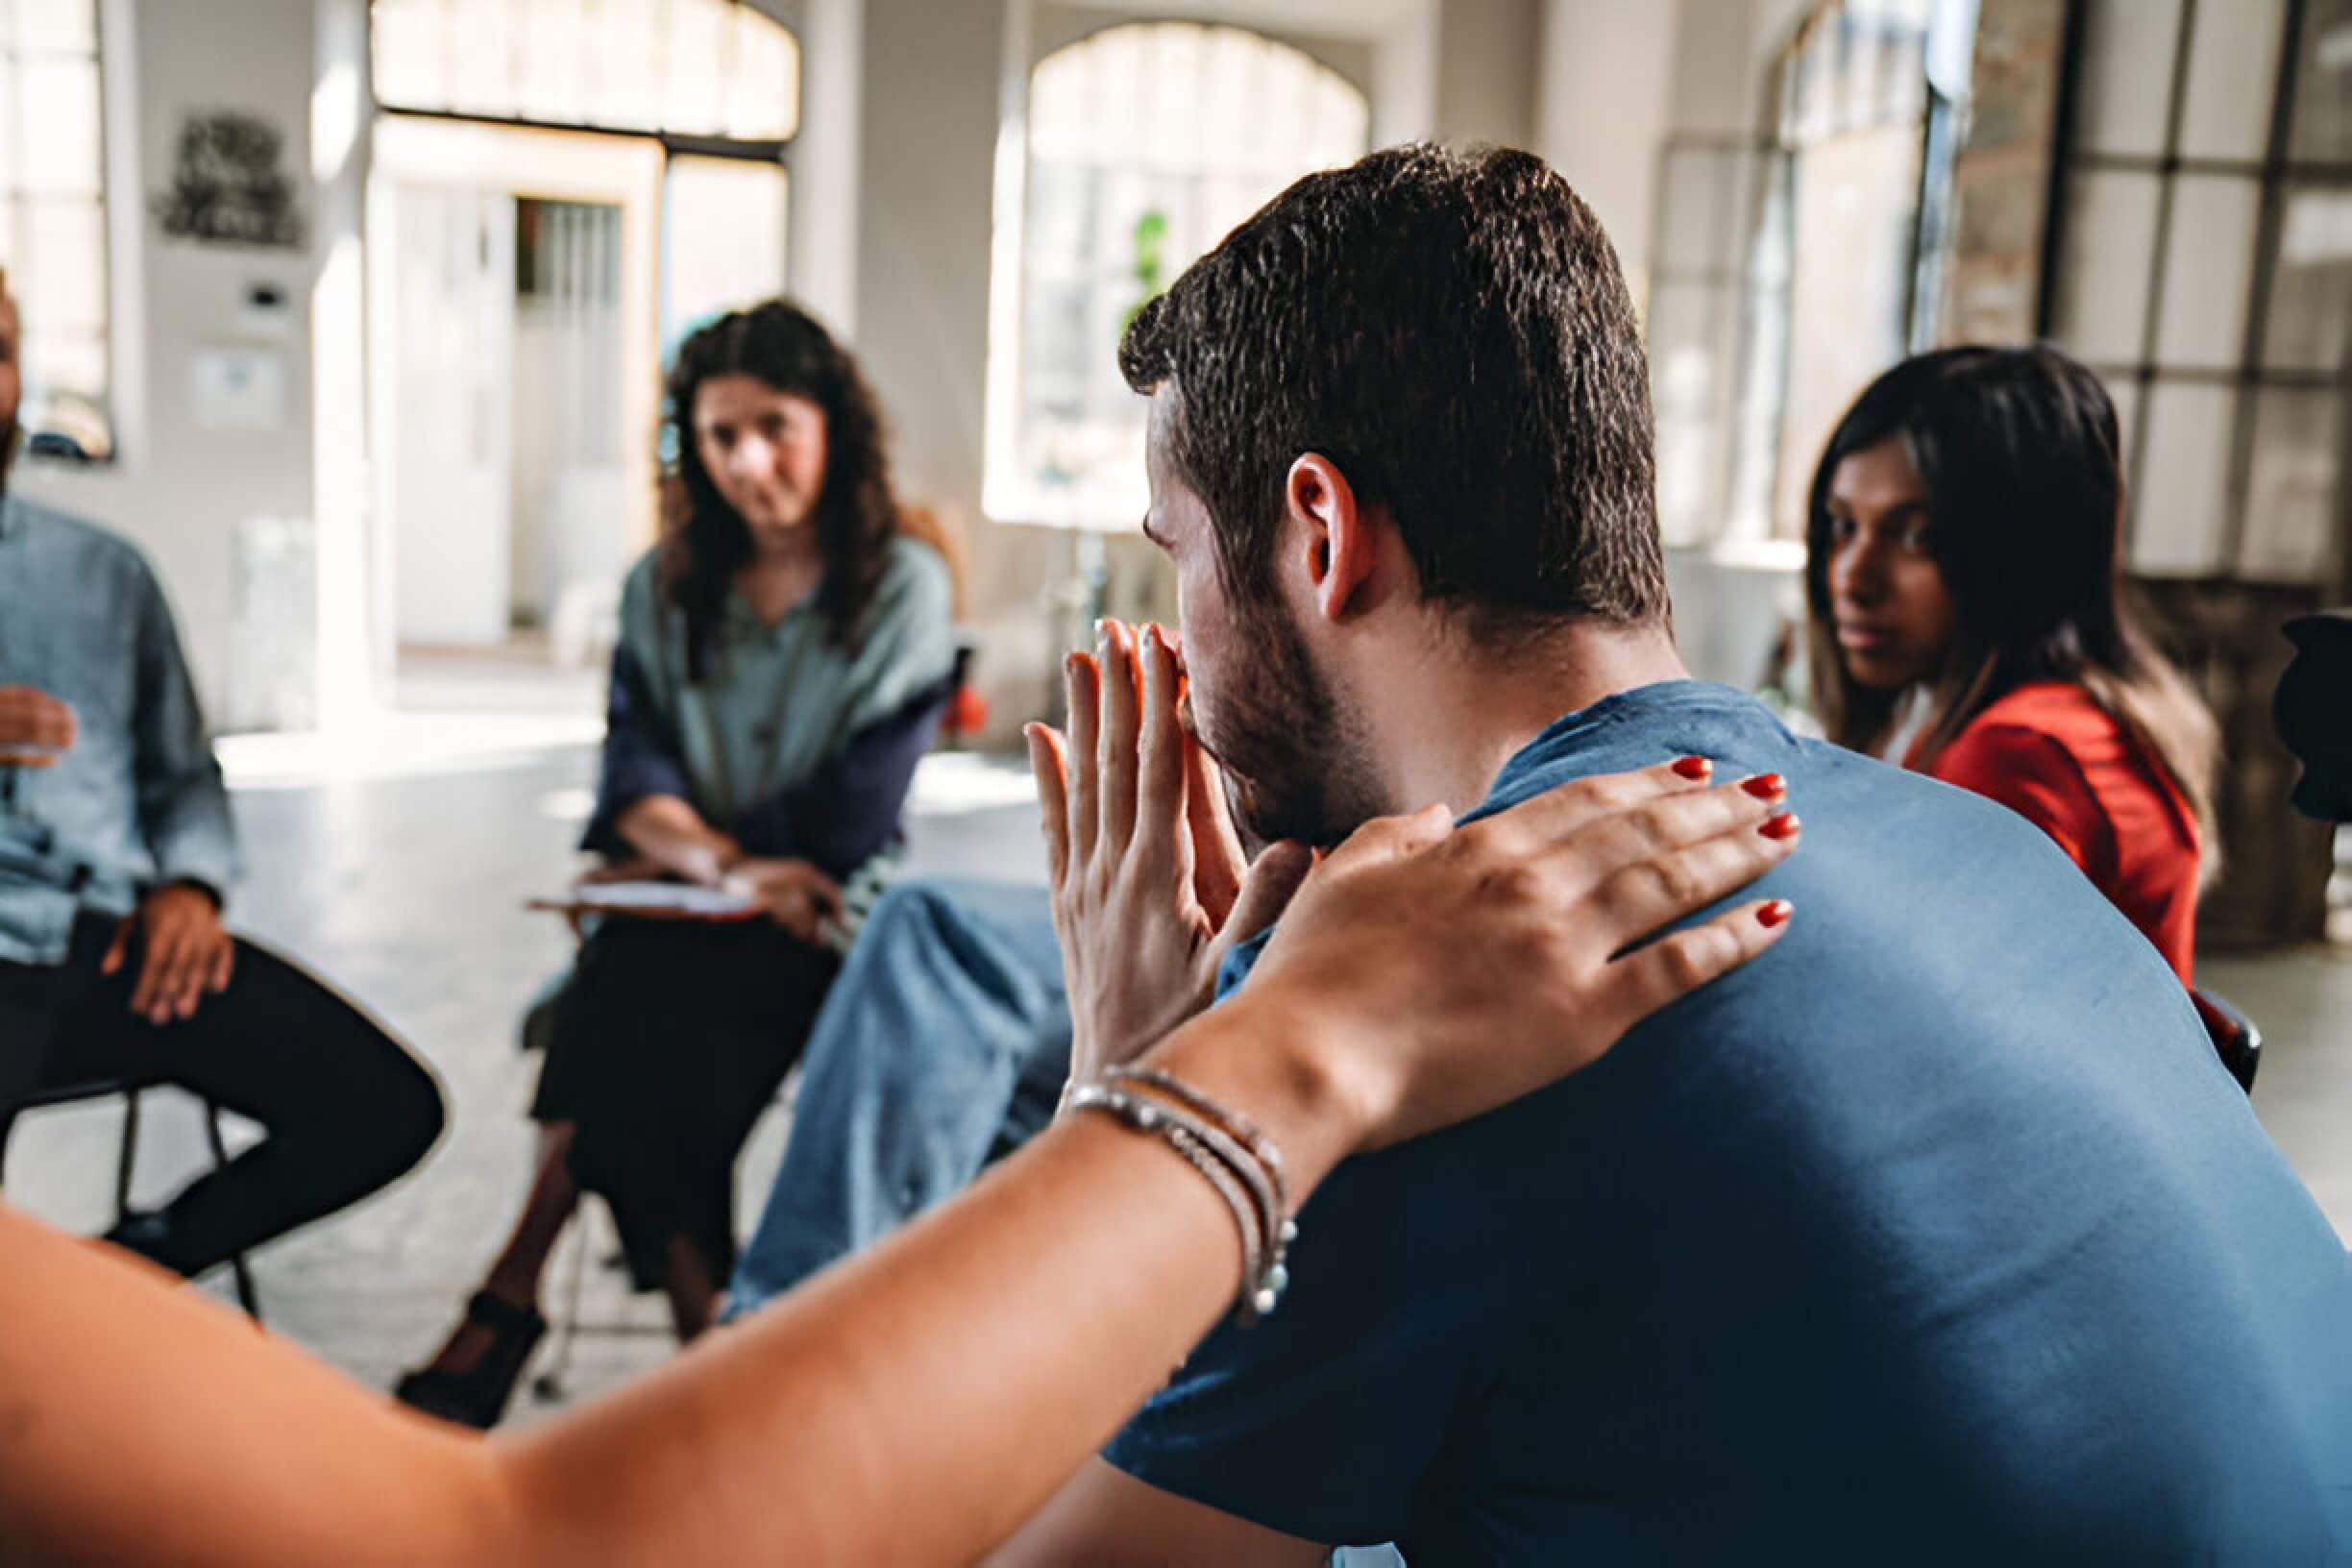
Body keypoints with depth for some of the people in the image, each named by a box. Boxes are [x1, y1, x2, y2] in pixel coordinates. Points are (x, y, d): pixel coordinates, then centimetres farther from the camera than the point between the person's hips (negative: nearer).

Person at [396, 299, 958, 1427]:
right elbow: (631, 774, 1)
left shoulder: (904, 589, 0)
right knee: (647, 1031, -31)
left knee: (644, 1004, -31)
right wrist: (728, 865, -19)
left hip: (821, 922, -3)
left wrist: (689, 856, -7)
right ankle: (709, 1343, -24)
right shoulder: (665, 586, 13)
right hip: (672, 913, 3)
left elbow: (852, 822, -6)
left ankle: (509, 1305, -17)